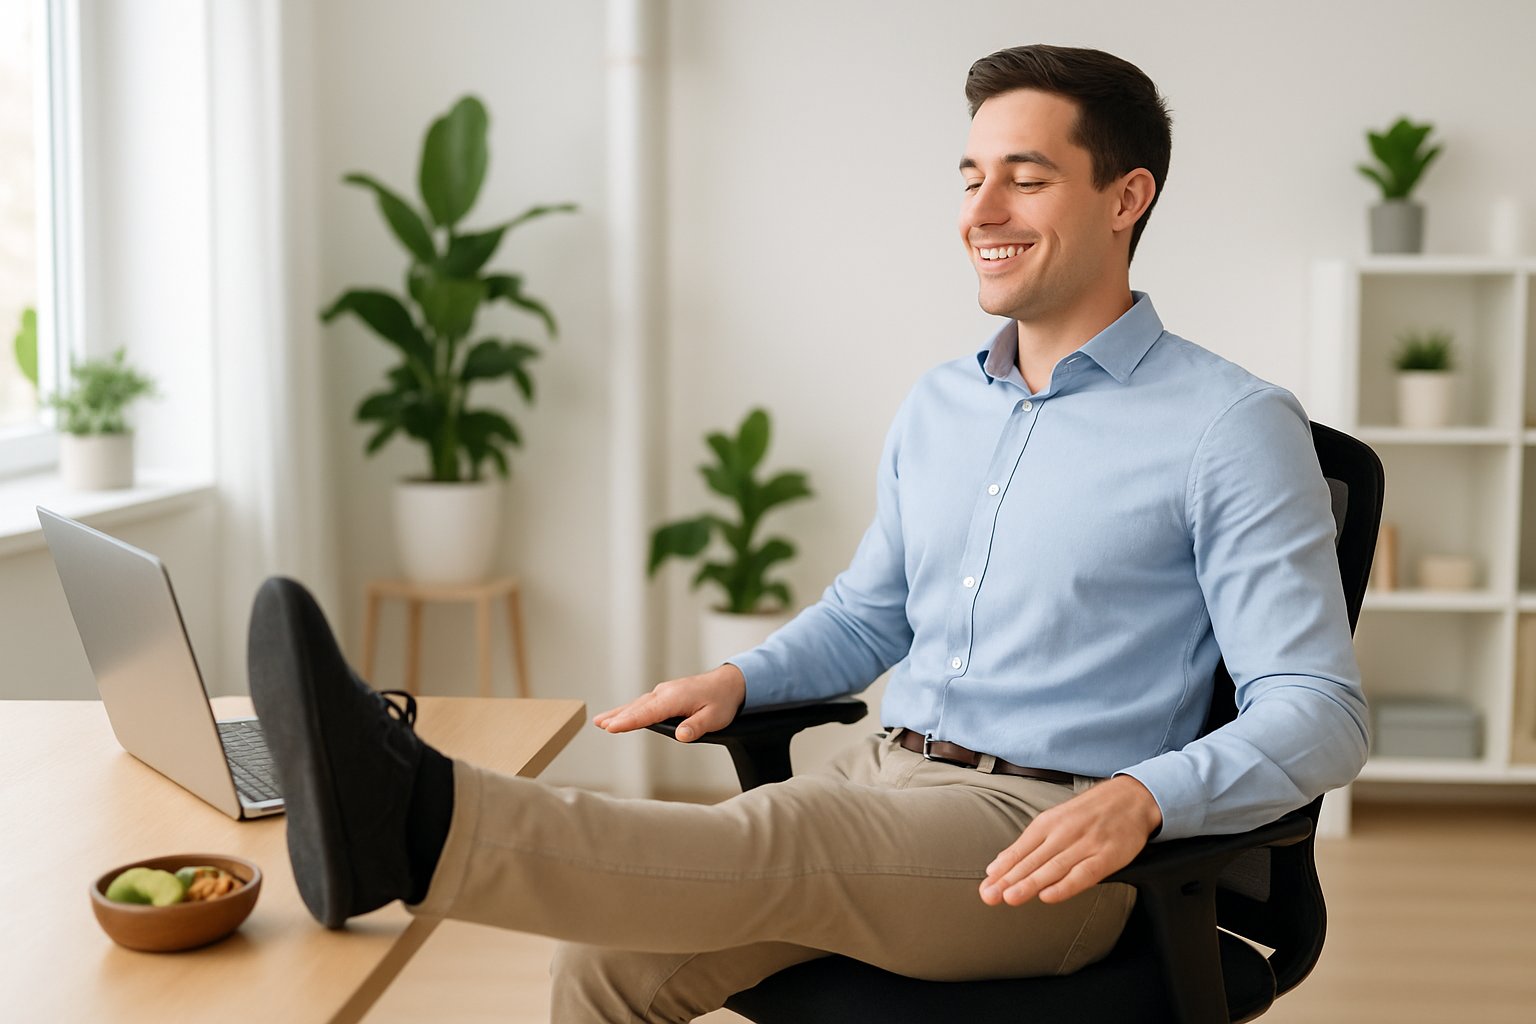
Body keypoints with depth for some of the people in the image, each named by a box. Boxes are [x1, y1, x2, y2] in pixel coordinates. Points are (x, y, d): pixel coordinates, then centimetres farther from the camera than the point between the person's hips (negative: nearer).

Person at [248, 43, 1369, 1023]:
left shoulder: (1234, 427, -6)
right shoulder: (938, 404, 15)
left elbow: (1321, 715, -11)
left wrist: (1141, 797, -30)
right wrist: (739, 679, 6)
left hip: (1045, 846, -6)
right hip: (885, 782, 6)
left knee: (774, 841, -36)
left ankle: (422, 815, -52)